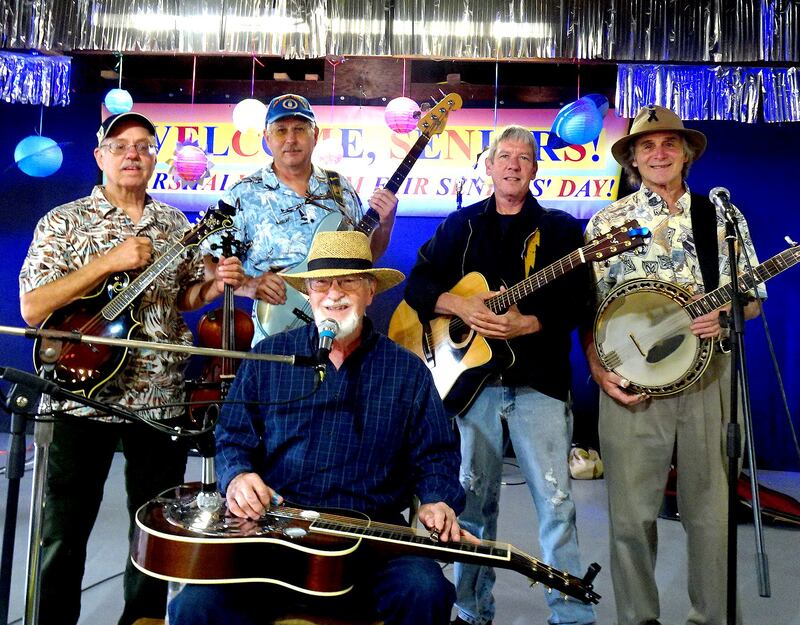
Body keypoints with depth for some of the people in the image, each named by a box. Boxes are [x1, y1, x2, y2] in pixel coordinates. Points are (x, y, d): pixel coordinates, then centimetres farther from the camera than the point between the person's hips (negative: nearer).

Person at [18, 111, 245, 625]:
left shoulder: (176, 226, 10)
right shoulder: (64, 222, -1)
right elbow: (32, 308, -10)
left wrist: (215, 285, -5)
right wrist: (110, 261, -18)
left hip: (161, 399, 3)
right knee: (65, 531, 6)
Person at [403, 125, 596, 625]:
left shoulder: (561, 228, 7)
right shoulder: (460, 225, 13)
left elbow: (576, 301, -5)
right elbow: (418, 284, 6)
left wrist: (524, 324, -20)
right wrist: (460, 306, -12)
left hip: (539, 379, -2)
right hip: (471, 375, 2)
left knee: (556, 501, -5)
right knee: (473, 500, 9)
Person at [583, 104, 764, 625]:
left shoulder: (722, 216, 9)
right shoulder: (607, 222, 5)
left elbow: (752, 298, 11)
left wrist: (726, 314, -11)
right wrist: (599, 369, -8)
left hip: (707, 377, 2)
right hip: (631, 382, -1)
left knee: (709, 508, 8)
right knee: (632, 512, 3)